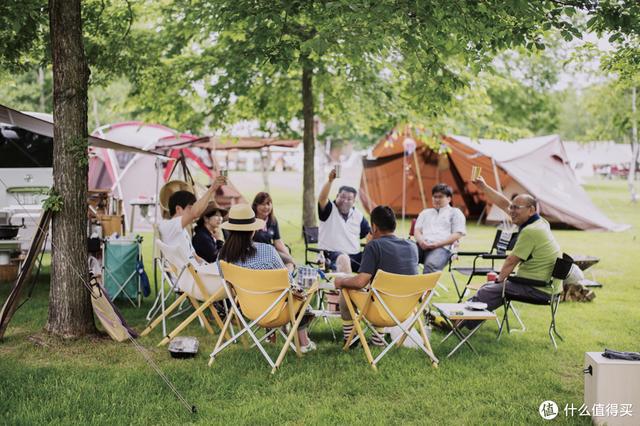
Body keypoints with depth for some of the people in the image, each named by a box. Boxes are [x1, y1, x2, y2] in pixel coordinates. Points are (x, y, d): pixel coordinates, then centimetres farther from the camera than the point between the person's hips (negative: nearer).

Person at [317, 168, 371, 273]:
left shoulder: (358, 215, 15)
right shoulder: (330, 210, 0)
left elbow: (369, 233, 18)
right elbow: (322, 199, -21)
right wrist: (330, 181, -36)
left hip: (355, 255, 5)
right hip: (332, 253, -5)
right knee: (344, 259, -38)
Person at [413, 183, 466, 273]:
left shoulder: (455, 212, 19)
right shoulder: (425, 212, 35)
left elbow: (457, 235, 6)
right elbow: (417, 230, 23)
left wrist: (437, 244, -10)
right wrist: (421, 241, -3)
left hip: (442, 247, -3)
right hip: (422, 245, 4)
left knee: (430, 264, -39)